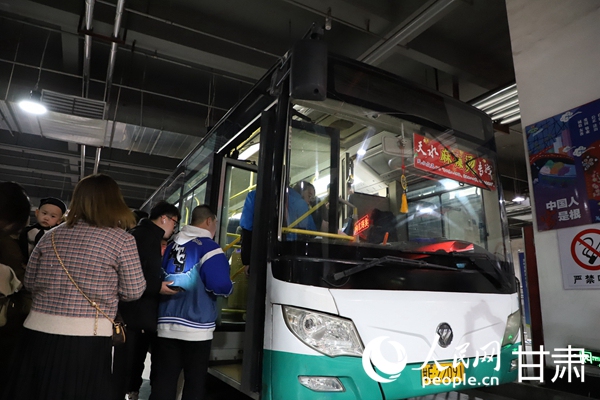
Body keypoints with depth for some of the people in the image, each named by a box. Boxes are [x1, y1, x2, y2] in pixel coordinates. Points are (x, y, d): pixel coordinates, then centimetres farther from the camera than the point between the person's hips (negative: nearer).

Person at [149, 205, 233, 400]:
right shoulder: (208, 247, -12)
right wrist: (229, 286, 0)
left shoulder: (170, 246, 10)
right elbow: (221, 286, -20)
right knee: (194, 383, 9)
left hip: (165, 325, 6)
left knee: (162, 383, 10)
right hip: (196, 328, -5)